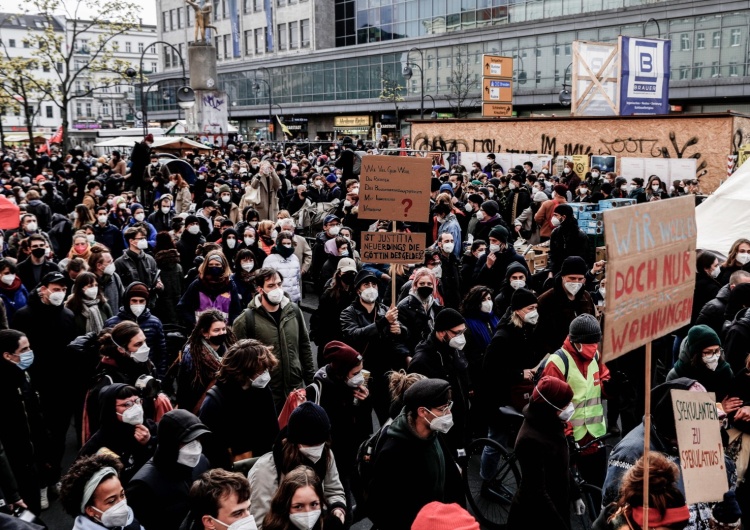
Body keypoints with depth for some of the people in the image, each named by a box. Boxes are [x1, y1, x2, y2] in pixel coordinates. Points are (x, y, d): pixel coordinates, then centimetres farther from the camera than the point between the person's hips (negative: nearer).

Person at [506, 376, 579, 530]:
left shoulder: (549, 426, -2)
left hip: (553, 509, 8)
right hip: (533, 516, -8)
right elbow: (537, 494, -28)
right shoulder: (531, 440, -29)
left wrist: (575, 494, 20)